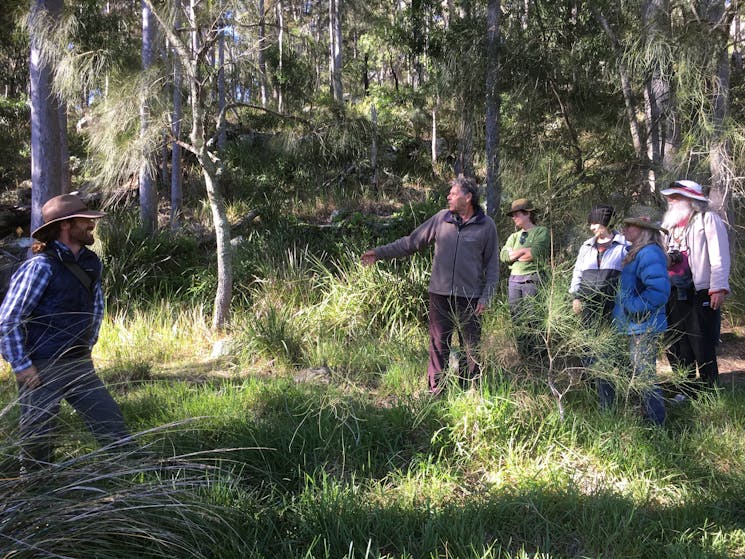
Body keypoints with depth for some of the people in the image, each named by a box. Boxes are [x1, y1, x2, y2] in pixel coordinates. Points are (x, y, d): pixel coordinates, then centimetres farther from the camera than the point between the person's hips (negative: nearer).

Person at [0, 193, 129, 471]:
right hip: (42, 370, -7)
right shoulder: (41, 266, -17)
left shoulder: (91, 262, 6)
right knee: (37, 437, 6)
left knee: (111, 422, 7)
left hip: (79, 365, 7)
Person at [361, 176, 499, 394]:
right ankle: (436, 389, 13)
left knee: (470, 348, 6)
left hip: (469, 298, -2)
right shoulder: (441, 218, 5)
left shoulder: (486, 225, 0)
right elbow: (411, 242, 9)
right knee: (438, 345, 4)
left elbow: (492, 264, 3)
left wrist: (486, 296, -4)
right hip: (440, 295, 2)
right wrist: (380, 253, 5)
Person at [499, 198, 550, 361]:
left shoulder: (541, 232, 4)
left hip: (532, 279, -6)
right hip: (514, 279, 6)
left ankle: (538, 356, -4)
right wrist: (524, 251, -4)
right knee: (517, 320, 5)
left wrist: (514, 254, -1)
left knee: (533, 320, -8)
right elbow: (503, 255, 6)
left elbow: (536, 253, -13)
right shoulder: (514, 236, 22)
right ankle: (522, 356, 10)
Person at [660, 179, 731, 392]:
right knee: (677, 349, 8)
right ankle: (687, 392, 18)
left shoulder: (707, 219, -1)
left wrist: (719, 288, -18)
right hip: (674, 295, 7)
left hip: (701, 294, -7)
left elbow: (719, 256, -9)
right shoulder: (669, 224, 20)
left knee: (703, 348, -4)